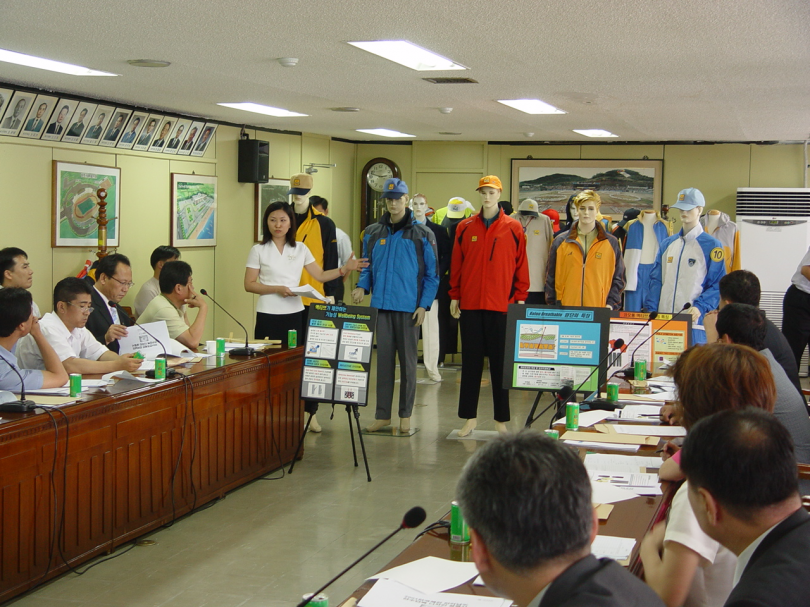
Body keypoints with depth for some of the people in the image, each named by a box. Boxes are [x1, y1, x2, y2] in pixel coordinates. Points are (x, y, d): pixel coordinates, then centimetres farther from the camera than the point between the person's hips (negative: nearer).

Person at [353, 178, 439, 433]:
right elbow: (367, 267, 17)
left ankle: (405, 415, 12)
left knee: (407, 361, 4)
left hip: (408, 307, -3)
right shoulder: (373, 233, 10)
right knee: (383, 359, 5)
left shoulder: (422, 234, 1)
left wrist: (424, 305, -8)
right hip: (381, 306, 3)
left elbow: (432, 274, 1)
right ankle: (382, 414, 10)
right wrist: (362, 286, -3)